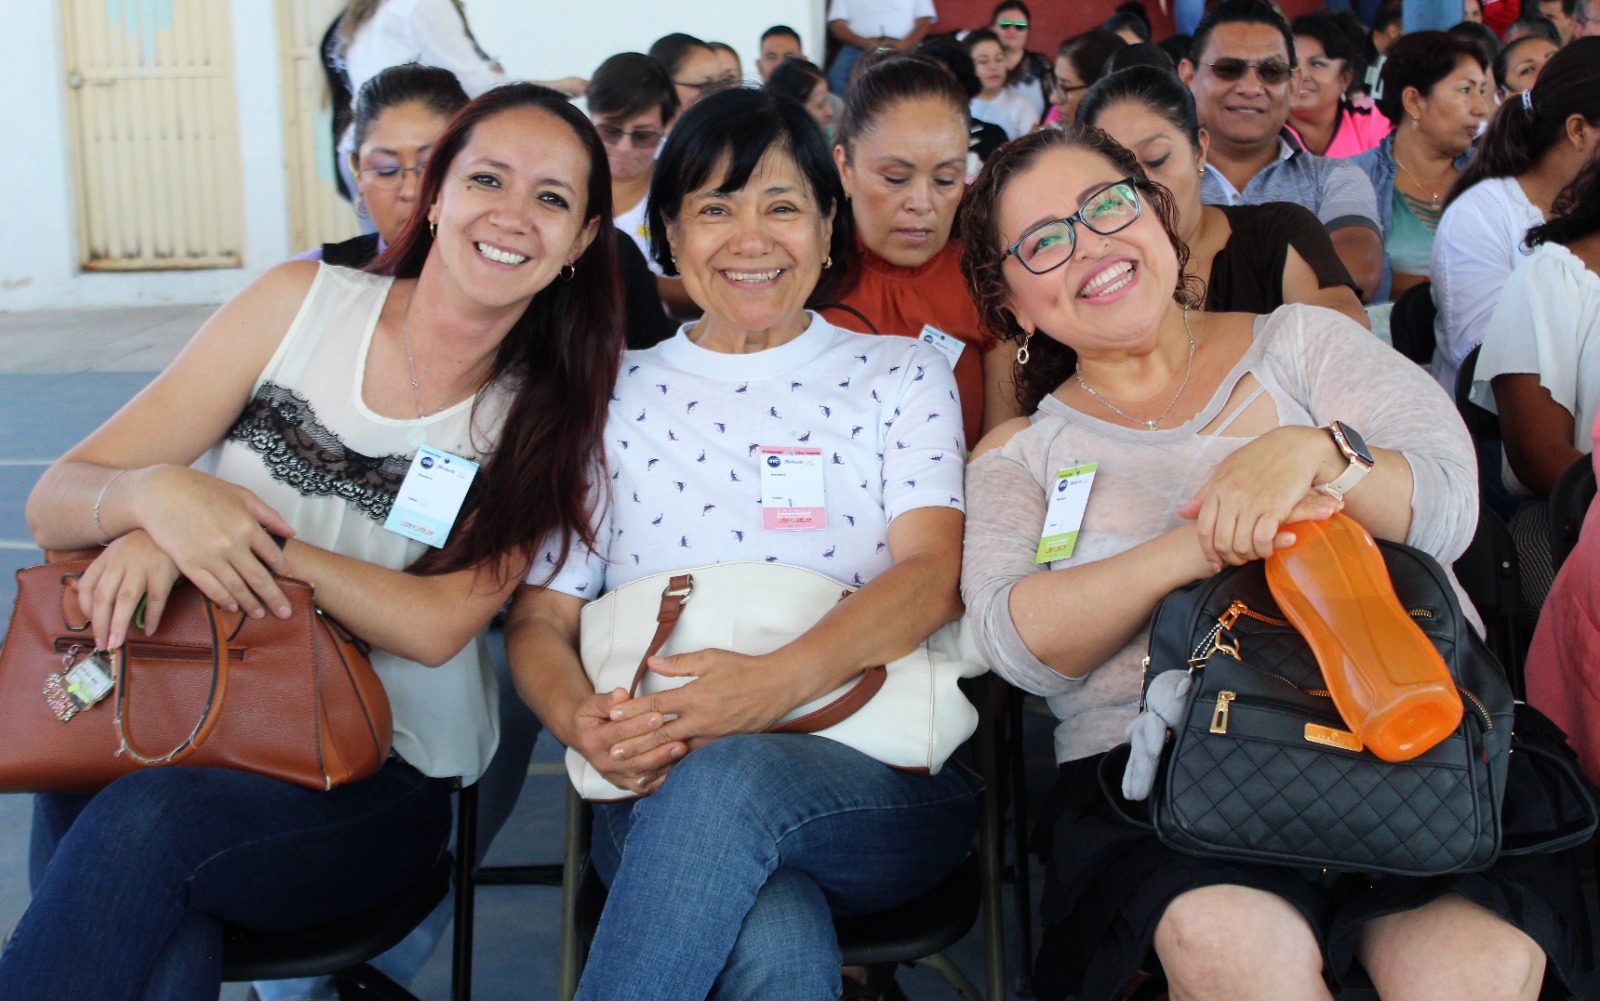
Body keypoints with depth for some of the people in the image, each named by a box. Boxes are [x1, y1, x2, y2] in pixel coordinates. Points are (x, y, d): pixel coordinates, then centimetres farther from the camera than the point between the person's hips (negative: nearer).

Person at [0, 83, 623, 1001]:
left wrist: (254, 539, -24)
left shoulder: (547, 414, 3)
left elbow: (437, 625, -11)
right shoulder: (304, 303, 2)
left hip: (380, 779, 0)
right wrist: (159, 493, -23)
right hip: (197, 720, 0)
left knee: (145, 823, -31)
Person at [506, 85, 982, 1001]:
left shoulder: (902, 375, 12)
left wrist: (778, 682, -22)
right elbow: (541, 617, 10)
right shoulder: (614, 399, 14)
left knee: (727, 777, -36)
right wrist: (580, 720, -15)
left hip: (885, 781, 0)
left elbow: (933, 575, -3)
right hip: (661, 796, 0)